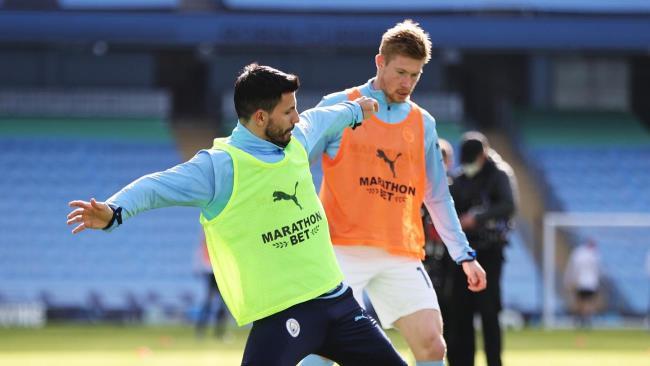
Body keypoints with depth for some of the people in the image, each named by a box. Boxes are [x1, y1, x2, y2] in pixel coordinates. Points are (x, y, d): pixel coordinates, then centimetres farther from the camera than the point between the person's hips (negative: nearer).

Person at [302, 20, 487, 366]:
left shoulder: (423, 124, 15)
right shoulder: (338, 108, 3)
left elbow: (438, 197, 21)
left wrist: (464, 255, 17)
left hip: (402, 256, 4)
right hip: (344, 250, -4)